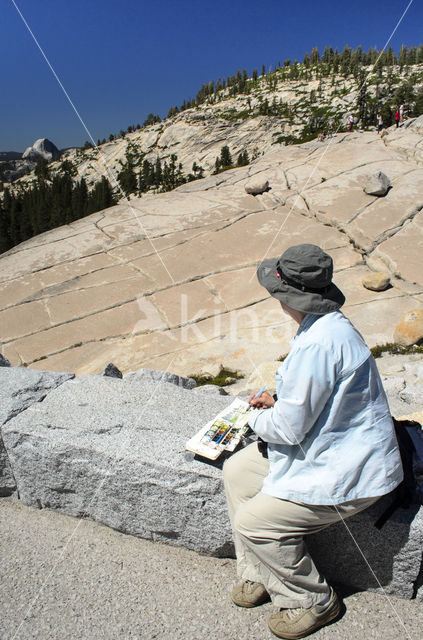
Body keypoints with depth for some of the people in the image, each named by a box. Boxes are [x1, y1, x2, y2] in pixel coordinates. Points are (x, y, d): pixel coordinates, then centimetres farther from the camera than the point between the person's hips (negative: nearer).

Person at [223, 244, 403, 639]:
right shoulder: (329, 324, 2)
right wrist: (278, 402, 5)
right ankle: (259, 577, 24)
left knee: (253, 522, -9)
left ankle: (313, 602, 18)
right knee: (236, 471, 9)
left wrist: (258, 419, -5)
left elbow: (289, 428, -26)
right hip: (335, 447, 10)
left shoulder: (318, 343, -32)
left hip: (348, 470, -10)